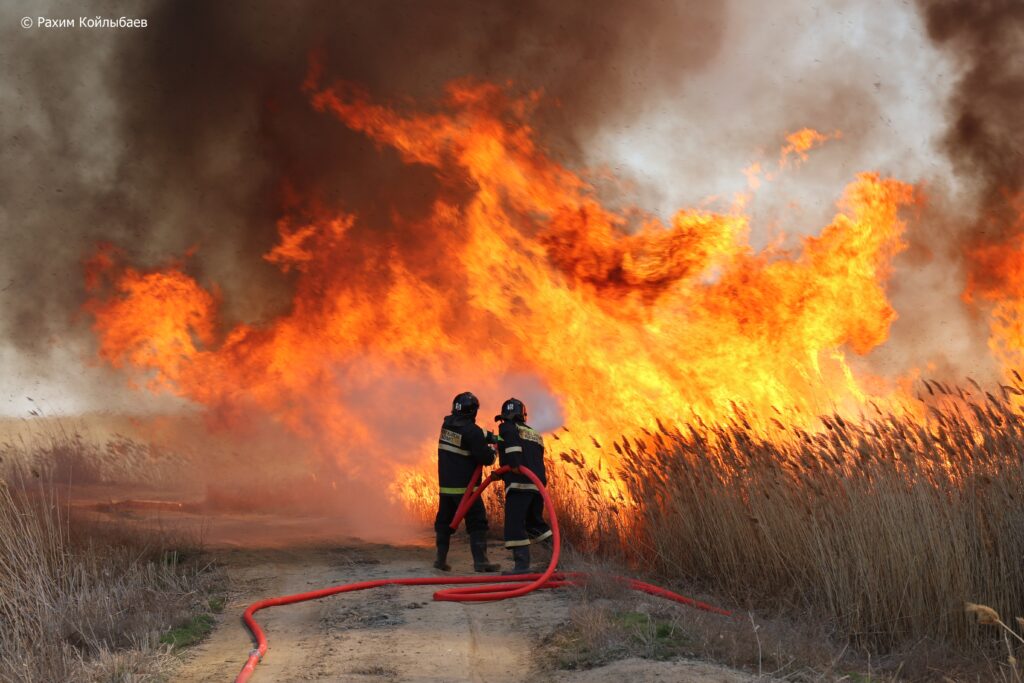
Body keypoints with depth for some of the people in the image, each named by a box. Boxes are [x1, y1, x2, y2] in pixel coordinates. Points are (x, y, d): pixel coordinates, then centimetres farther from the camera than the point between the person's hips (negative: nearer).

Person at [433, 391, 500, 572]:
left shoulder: (447, 423, 4)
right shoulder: (472, 431, -18)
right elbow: (485, 458, -14)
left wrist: (488, 436, 8)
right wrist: (492, 453, 7)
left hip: (445, 485, 7)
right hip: (465, 487, -6)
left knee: (444, 522, 16)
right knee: (477, 523, -1)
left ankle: (441, 559, 18)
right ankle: (480, 561, -6)